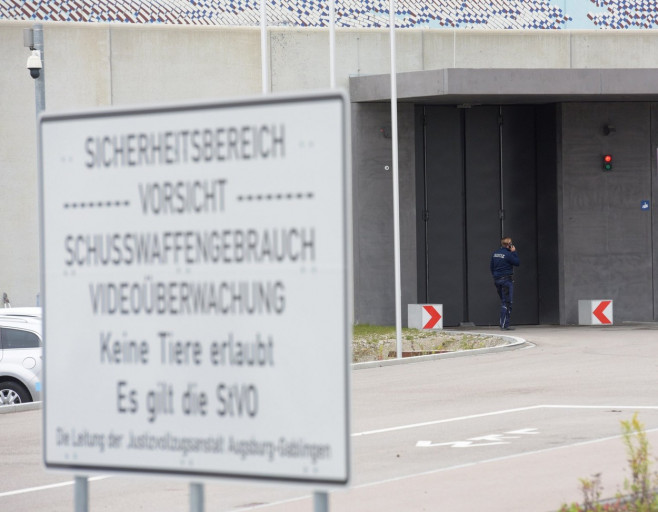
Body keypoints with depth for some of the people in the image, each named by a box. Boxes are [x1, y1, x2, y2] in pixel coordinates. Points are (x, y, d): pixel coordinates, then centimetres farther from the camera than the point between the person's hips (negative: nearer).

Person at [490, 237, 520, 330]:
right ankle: (505, 325, -7)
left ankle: (502, 323, 16)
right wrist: (514, 252, -1)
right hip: (507, 279, -7)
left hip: (497, 280, 7)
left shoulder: (495, 253, 9)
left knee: (503, 301, 17)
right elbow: (517, 262, -7)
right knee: (507, 302, -4)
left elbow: (492, 267, 14)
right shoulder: (508, 254, -15)